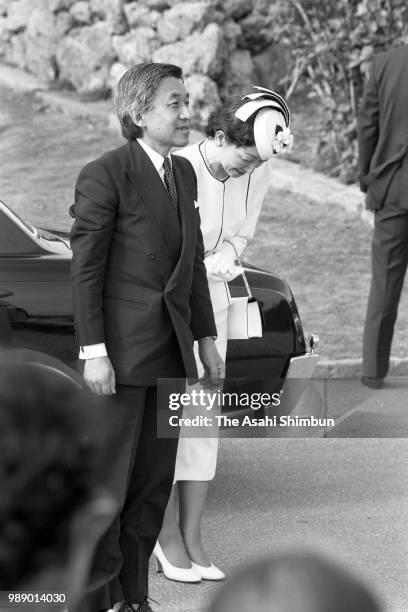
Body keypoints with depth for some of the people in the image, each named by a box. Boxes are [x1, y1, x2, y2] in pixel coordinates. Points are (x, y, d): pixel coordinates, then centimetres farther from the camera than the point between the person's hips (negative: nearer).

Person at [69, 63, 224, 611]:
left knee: (155, 483, 12)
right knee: (108, 480, -1)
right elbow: (85, 269, -12)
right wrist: (93, 352, -16)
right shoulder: (104, 175, -11)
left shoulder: (184, 173, 13)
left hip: (171, 350, 7)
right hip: (122, 349, -7)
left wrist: (206, 338, 14)